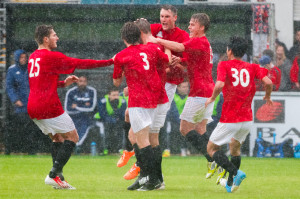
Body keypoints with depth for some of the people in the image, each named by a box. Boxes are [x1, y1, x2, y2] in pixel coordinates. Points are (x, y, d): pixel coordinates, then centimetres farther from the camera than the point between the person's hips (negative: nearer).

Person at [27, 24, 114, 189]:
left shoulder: (33, 57, 15)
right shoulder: (51, 57, -10)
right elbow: (81, 64, -9)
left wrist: (63, 83, 18)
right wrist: (110, 62, -4)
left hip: (33, 108, 8)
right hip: (49, 106, -8)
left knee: (57, 138, 19)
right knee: (72, 137, 3)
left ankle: (58, 177, 8)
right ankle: (54, 175, -7)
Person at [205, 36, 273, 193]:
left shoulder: (224, 65, -4)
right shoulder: (252, 67, 5)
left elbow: (220, 85, -21)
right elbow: (268, 82, -7)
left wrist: (212, 98, -3)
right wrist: (267, 96, 13)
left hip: (229, 120, -5)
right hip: (247, 118, 5)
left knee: (211, 149, 8)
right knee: (235, 147, 28)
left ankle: (235, 172, -15)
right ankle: (230, 184, 26)